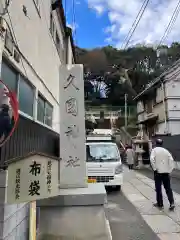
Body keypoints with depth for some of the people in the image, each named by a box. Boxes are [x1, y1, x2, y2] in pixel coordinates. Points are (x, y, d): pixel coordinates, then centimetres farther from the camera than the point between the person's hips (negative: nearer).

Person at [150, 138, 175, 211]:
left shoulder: (154, 150, -3)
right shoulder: (166, 150, 8)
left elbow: (152, 159, -18)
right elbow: (171, 160, -1)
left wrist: (154, 168, -11)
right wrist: (170, 169, 1)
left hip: (158, 172, -3)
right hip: (166, 172, 4)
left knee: (158, 188, 7)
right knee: (168, 188, 12)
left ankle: (160, 204, 15)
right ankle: (172, 203, 1)